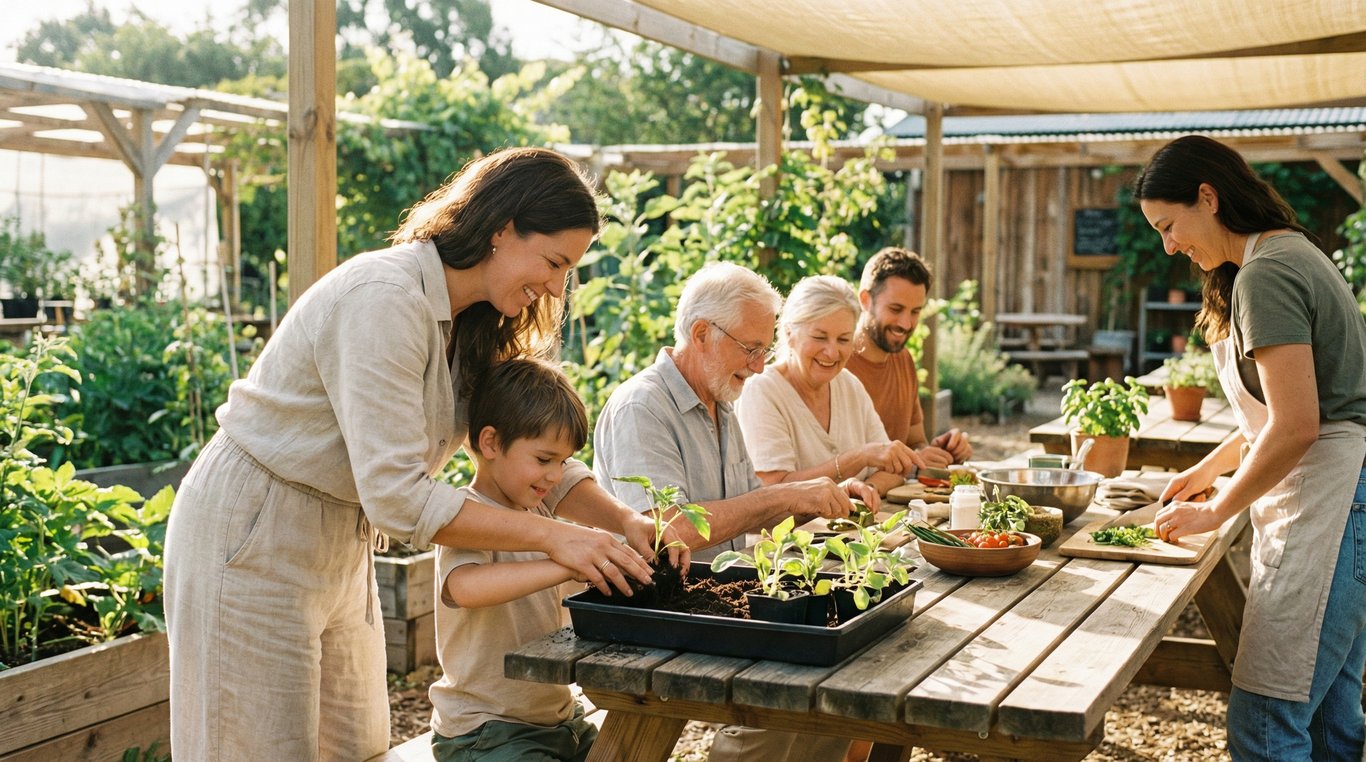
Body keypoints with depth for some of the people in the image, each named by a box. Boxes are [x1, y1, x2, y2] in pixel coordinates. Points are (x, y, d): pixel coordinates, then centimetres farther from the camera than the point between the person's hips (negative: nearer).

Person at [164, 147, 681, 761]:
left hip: (340, 538, 9)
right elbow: (396, 495, -30)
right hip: (252, 534, -9)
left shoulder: (472, 328, 4)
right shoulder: (384, 300, -26)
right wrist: (551, 537, -28)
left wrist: (624, 520, -13)